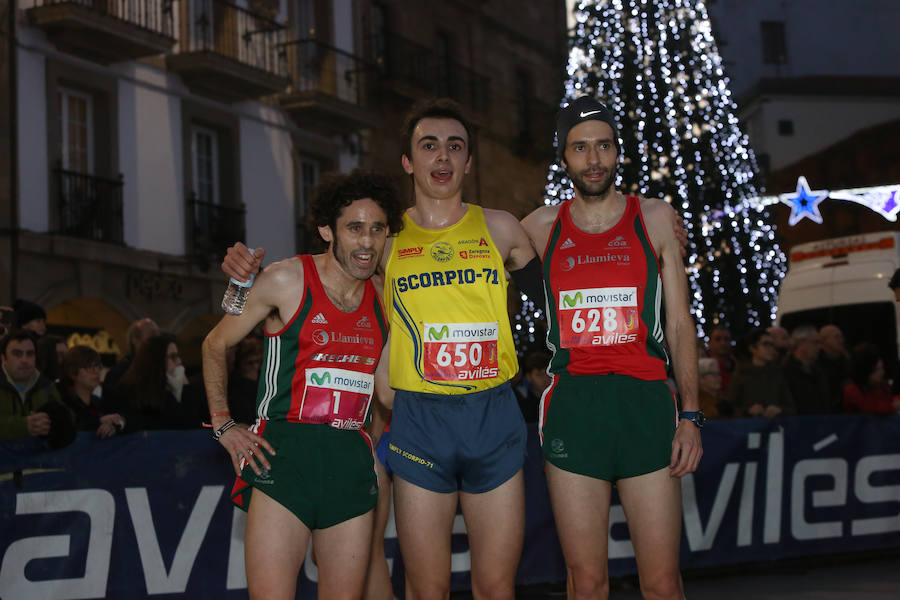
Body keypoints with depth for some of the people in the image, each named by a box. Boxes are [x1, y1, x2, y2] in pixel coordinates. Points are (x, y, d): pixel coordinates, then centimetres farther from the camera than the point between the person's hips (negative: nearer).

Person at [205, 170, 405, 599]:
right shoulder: (287, 280, -1)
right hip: (284, 455, -4)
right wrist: (224, 426, 1)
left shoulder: (383, 300, 11)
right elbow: (215, 346, 8)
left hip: (351, 463, 5)